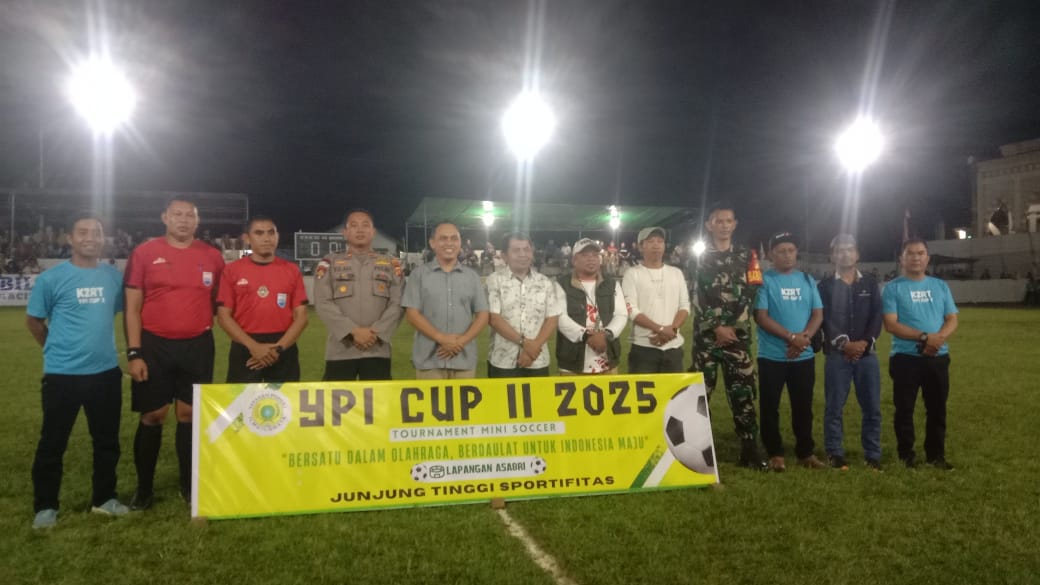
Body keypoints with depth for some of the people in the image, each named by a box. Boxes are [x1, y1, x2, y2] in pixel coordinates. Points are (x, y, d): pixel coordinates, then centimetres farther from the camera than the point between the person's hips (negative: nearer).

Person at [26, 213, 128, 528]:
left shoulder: (113, 276, 2)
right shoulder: (52, 278, -8)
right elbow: (33, 320, 3)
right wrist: (57, 348, 7)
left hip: (106, 372, 4)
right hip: (63, 374, -3)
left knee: (107, 440, 13)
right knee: (53, 443, 6)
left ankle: (104, 498, 29)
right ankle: (45, 506, 22)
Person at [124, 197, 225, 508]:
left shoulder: (212, 256, 3)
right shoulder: (144, 253, -2)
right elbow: (132, 307, -3)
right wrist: (133, 353, -8)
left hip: (198, 346, 2)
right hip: (154, 346, -2)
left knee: (190, 414, 9)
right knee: (152, 416, 5)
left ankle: (189, 485, 22)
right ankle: (143, 488, 19)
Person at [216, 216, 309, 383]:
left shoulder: (292, 270, 5)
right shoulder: (232, 270, 2)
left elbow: (301, 316, 2)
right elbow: (224, 316, -1)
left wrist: (279, 348, -10)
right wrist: (253, 346, -12)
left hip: (284, 348, 1)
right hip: (245, 349, -1)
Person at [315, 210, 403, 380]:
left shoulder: (391, 265, 12)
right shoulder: (329, 264, 8)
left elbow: (397, 304, 2)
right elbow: (323, 304, -4)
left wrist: (376, 333, -12)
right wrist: (353, 331, -15)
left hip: (378, 349, 1)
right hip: (340, 350, -1)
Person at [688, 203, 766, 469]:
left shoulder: (747, 256, 9)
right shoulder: (698, 257, 6)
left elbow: (750, 295, 2)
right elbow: (695, 298, -2)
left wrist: (732, 328, -6)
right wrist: (716, 328, -10)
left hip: (738, 335, 1)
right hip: (706, 336, -1)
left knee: (743, 393, 1)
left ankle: (750, 451, 8)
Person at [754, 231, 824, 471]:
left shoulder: (807, 280, 10)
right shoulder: (764, 280, -4)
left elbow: (818, 314, 6)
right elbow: (761, 317, -12)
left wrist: (805, 337, -13)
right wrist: (791, 337, -18)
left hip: (804, 356, 4)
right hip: (772, 356, -4)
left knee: (803, 407, 10)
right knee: (770, 406, 2)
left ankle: (806, 453, 21)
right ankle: (775, 454, 12)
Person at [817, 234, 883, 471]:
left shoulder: (870, 283, 13)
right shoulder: (825, 285, 6)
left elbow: (877, 316, 4)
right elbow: (825, 319, -4)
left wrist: (865, 342, -12)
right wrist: (844, 343, -17)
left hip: (867, 353, 2)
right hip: (836, 354, -2)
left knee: (872, 407, 3)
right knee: (834, 407, 0)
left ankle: (873, 455, 13)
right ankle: (835, 453, 10)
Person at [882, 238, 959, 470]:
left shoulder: (940, 286, 11)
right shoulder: (893, 288, -2)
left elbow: (952, 320, 6)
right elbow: (891, 324, -11)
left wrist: (939, 338, -14)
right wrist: (924, 337, -20)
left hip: (938, 358, 4)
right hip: (905, 358, -3)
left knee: (937, 409, 10)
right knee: (904, 409, 3)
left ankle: (936, 454, 22)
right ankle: (906, 454, 15)